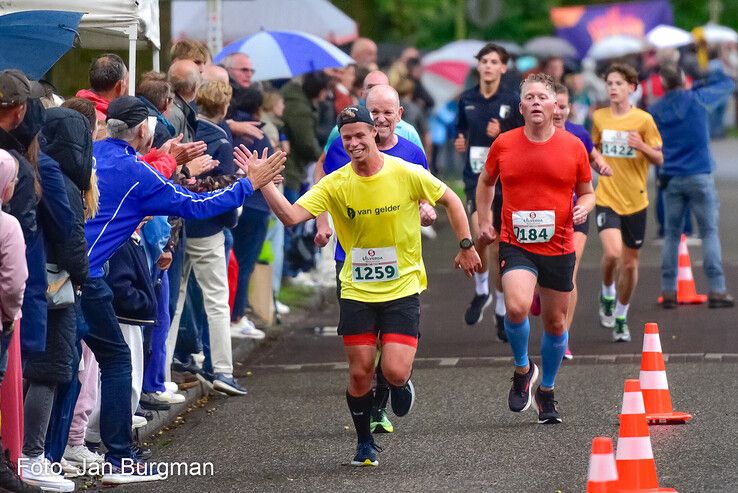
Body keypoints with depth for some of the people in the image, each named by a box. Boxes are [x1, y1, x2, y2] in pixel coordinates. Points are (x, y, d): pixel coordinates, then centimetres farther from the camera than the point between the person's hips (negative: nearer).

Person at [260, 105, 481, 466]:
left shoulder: (406, 174, -11)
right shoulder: (335, 184, -7)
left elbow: (450, 200, 3)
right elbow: (291, 216, -17)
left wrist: (466, 246, 3)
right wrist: (265, 183, -30)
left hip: (403, 288, -2)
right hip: (357, 291, 2)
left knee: (395, 372, -13)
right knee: (360, 373, 1)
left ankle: (402, 382, 26)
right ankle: (364, 444, 24)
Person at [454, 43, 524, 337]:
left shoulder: (512, 102, -2)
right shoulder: (467, 100, 7)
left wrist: (501, 134, -17)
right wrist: (460, 143, -1)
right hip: (476, 178, 1)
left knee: (500, 250, 5)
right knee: (481, 235, -22)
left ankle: (501, 310, 20)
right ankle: (481, 291, 2)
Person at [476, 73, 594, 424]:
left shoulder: (573, 147, 1)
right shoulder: (504, 145, 1)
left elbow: (586, 191, 11)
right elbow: (486, 182, 19)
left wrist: (583, 208, -10)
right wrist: (484, 221, 14)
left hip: (559, 247, 1)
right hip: (516, 245, -1)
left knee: (555, 321, 10)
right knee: (516, 307, -25)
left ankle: (546, 392, 30)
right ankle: (522, 369, 2)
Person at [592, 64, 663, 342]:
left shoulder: (643, 120, -5)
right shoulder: (599, 118, 4)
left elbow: (659, 159, -2)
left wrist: (642, 146, -20)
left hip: (635, 201, 0)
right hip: (606, 198, 0)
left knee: (630, 262, 7)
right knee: (612, 252, -22)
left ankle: (621, 318, 25)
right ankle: (607, 294, 8)